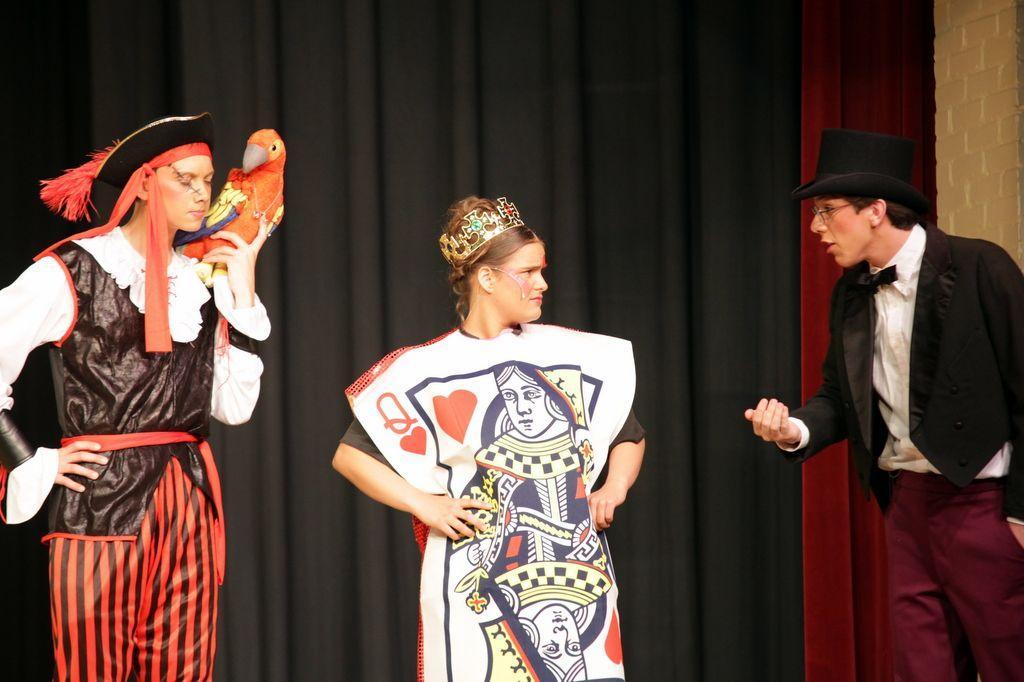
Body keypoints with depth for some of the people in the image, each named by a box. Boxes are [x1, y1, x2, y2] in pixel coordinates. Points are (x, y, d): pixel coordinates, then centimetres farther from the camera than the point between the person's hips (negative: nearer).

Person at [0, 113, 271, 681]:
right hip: (101, 500, -5)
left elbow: (234, 406, 8)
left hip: (190, 505, 5)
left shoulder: (201, 282, 13)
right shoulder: (72, 271, -5)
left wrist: (243, 297, 4)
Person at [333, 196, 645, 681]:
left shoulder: (575, 356, 8)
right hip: (478, 581, -3)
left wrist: (614, 486, 4)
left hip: (577, 574, 3)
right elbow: (351, 455, 3)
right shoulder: (430, 371, 0)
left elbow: (629, 436, 22)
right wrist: (423, 505, -7)